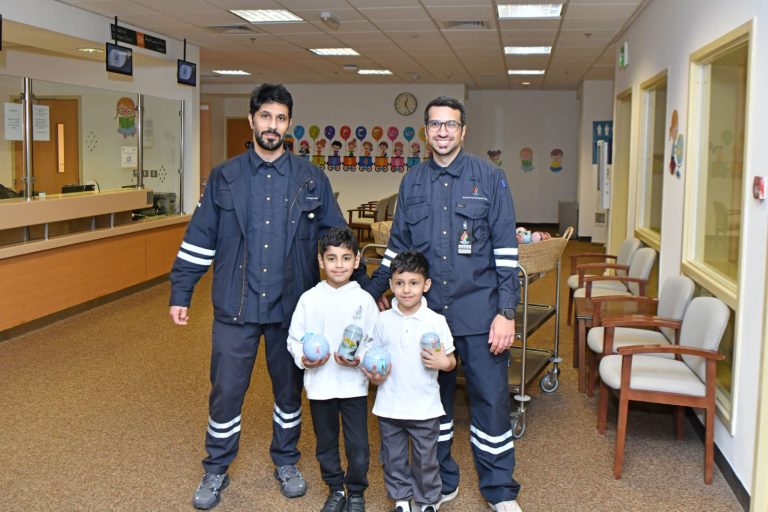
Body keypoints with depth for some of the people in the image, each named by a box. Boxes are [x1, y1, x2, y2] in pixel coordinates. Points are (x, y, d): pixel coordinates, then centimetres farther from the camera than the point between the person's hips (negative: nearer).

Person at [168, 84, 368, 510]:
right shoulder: (224, 178, 3)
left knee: (289, 389, 14)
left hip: (291, 307, 1)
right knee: (226, 391, 5)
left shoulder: (312, 179, 1)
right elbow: (199, 240, 4)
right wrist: (181, 294, 1)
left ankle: (286, 463, 35)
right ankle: (216, 471, 25)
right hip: (236, 307, 0)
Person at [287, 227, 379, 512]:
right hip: (319, 385, 1)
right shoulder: (310, 298, -3)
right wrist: (303, 358, -14)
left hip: (354, 385, -1)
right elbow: (294, 338, 4)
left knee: (358, 445, 3)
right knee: (326, 444, 16)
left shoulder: (364, 299, -5)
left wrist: (359, 359, -18)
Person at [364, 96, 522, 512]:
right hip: (427, 310, 3)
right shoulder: (412, 182, 8)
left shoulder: (489, 177, -2)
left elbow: (506, 248, -5)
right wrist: (371, 292, 12)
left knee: (490, 398, 2)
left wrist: (506, 312, -10)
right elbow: (397, 246, 16)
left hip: (479, 311, -3)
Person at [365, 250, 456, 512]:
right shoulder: (383, 320, -2)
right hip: (389, 406, 2)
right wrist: (375, 375, -11)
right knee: (393, 458, 15)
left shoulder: (436, 321, -8)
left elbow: (450, 361, -1)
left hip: (425, 408, -2)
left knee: (425, 460, 11)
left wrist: (443, 363, -23)